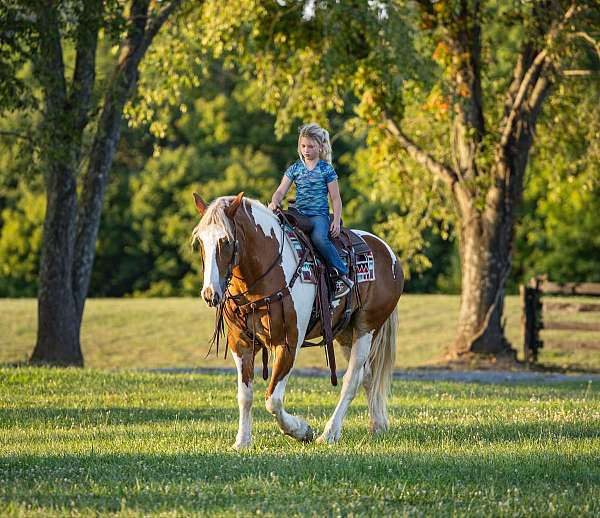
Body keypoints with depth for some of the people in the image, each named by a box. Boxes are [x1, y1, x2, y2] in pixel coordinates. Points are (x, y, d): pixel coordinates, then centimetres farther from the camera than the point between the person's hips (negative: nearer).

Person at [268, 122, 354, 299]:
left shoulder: (326, 170, 3)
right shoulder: (294, 169, 12)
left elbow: (335, 198, 4)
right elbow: (281, 191, 7)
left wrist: (336, 221, -8)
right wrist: (274, 203, -16)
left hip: (319, 215, -4)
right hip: (298, 214, 4)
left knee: (319, 238, -35)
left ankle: (343, 276, -29)